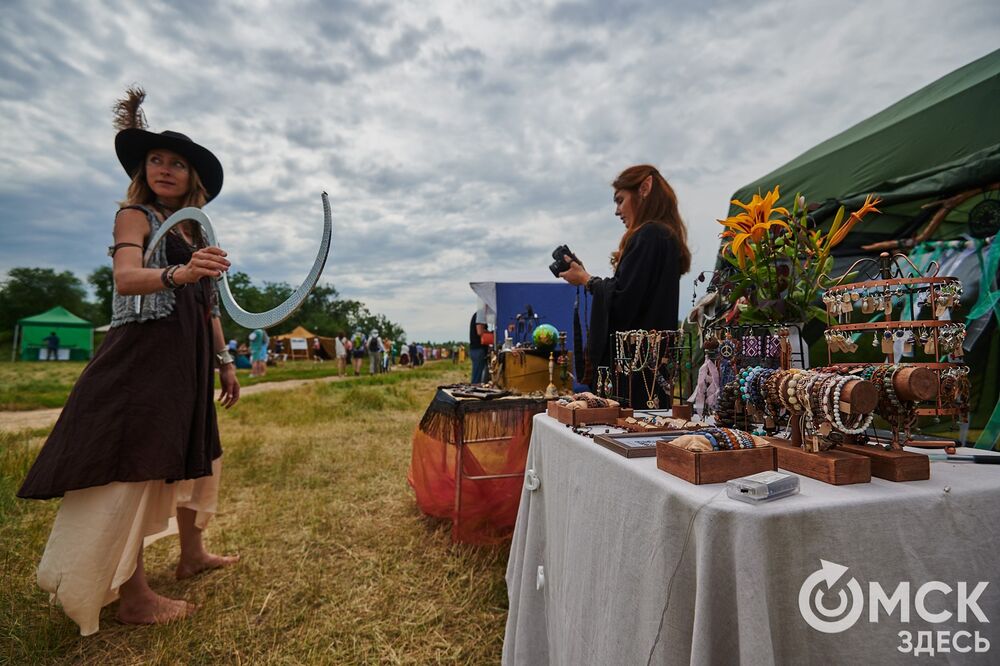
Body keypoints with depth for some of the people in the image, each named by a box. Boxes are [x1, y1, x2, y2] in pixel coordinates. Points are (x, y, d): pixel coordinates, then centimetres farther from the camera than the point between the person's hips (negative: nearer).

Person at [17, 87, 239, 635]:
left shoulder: (194, 232, 18)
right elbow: (125, 276, -22)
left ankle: (192, 553, 31)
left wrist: (224, 360, 16)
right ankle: (133, 598, 2)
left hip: (188, 360, 8)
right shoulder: (136, 216, -1)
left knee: (192, 455, 15)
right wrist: (176, 274, -42)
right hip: (145, 351, -8)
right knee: (134, 466, -7)